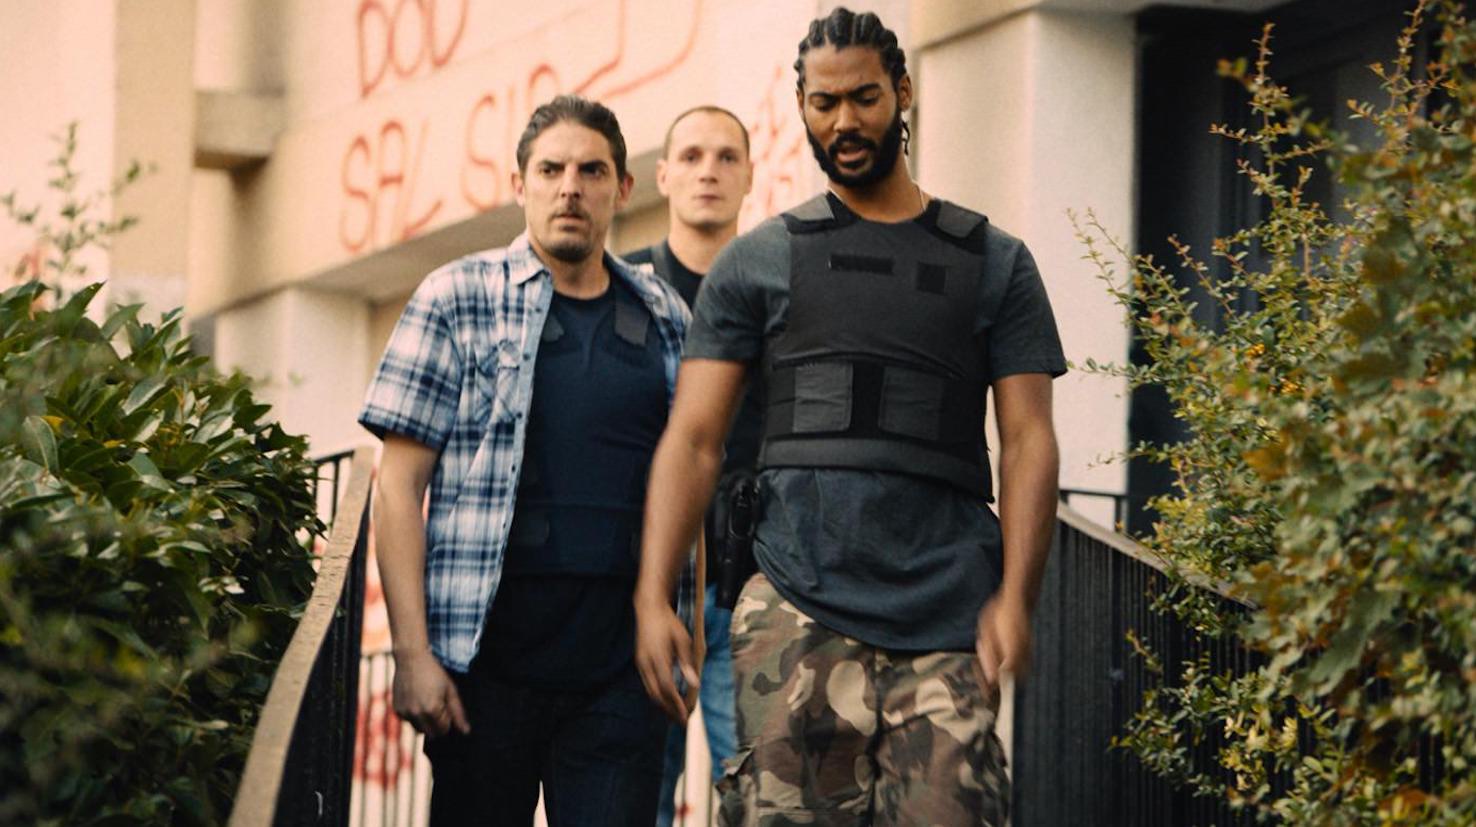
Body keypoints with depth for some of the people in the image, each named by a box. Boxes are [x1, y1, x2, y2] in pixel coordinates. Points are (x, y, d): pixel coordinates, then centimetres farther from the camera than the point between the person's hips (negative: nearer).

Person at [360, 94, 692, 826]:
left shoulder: (665, 318, 12)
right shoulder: (456, 299, 2)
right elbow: (399, 485, -2)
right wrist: (411, 653, -10)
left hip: (621, 664, 2)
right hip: (492, 654, -2)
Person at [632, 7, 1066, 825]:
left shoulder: (993, 263, 15)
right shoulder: (756, 262, 15)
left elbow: (1029, 442, 9)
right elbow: (693, 438, 8)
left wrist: (1014, 597, -6)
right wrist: (653, 597, -5)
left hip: (945, 611, 1)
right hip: (799, 604, 0)